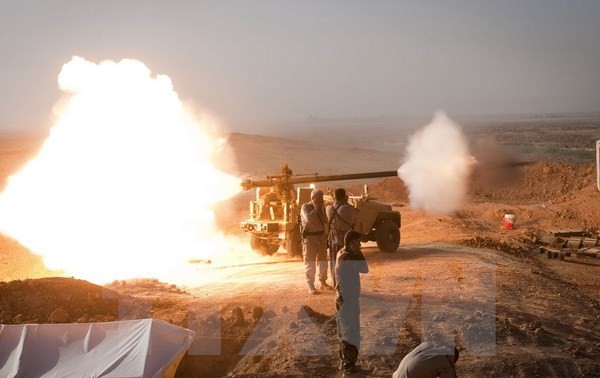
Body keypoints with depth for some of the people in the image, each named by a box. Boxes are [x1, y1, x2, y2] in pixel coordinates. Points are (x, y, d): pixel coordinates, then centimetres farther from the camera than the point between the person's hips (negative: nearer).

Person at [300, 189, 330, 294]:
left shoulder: (321, 208, 12)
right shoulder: (305, 207, -7)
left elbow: (325, 220, 0)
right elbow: (308, 219, -25)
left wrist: (322, 209, -6)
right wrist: (316, 209, -16)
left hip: (321, 236, 6)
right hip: (310, 237, -6)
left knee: (323, 261, 13)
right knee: (310, 262, -4)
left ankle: (323, 282, 25)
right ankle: (310, 286, -1)